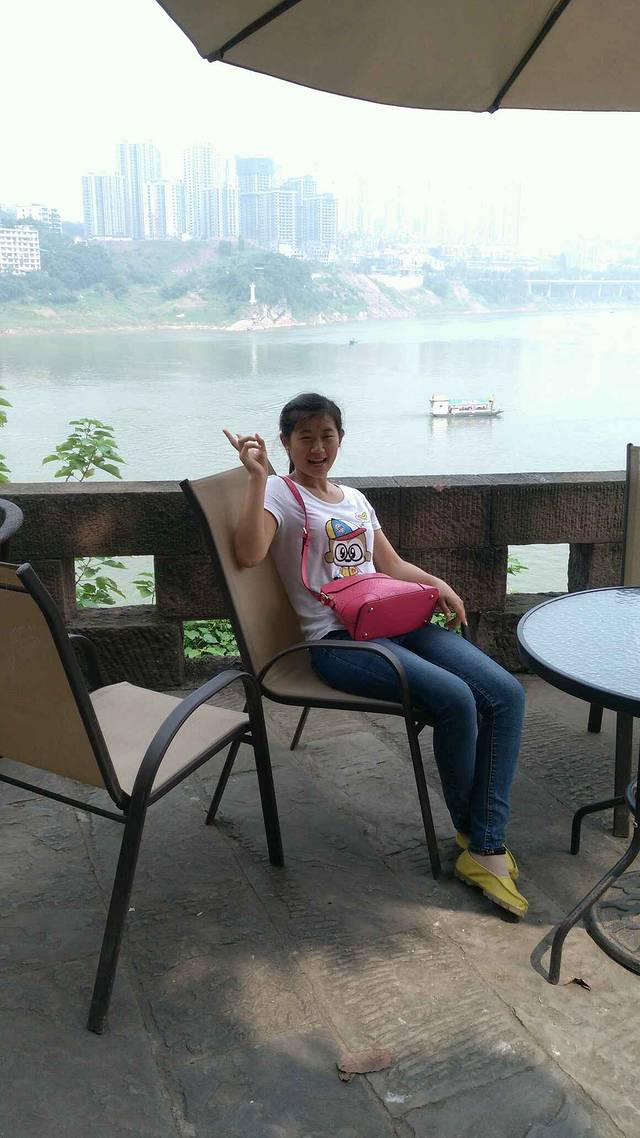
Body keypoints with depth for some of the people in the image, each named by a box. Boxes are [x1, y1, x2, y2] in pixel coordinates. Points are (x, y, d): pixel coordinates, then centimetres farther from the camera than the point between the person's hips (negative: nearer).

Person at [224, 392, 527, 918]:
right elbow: (249, 554, -16)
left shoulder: (354, 499, 25)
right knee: (454, 698, -28)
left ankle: (486, 846, -9)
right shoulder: (279, 494, 3)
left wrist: (436, 584, 8)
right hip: (338, 638, -7)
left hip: (396, 622, 8)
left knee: (506, 693, -13)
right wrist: (258, 476, -17)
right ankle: (471, 831, -1)